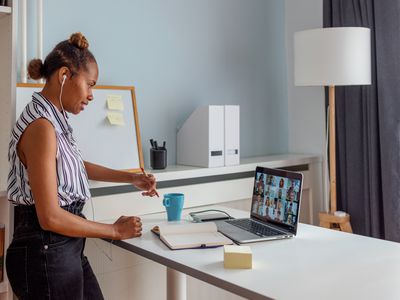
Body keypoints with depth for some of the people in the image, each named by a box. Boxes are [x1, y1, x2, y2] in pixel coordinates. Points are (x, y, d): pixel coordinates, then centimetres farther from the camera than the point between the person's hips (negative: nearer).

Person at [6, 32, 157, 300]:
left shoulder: (56, 121, 7)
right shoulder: (42, 126, -21)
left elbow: (76, 167, 26)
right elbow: (50, 217, -23)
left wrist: (131, 178, 22)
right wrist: (115, 231, -11)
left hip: (67, 249, 9)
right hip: (46, 254, -9)